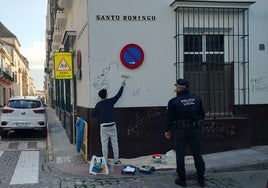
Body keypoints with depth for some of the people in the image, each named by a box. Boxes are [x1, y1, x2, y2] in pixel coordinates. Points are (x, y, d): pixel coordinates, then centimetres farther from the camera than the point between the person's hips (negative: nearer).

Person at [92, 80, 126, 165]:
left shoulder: (98, 105, -1)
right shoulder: (110, 101, -3)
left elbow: (94, 114, 4)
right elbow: (118, 95, 9)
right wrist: (122, 86, 21)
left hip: (103, 126, 0)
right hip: (112, 125, 0)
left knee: (104, 144, 5)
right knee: (114, 143, 8)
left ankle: (105, 161, 7)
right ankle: (116, 160, 12)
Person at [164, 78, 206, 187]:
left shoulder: (174, 101, -9)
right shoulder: (197, 99, 4)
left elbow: (169, 117, -6)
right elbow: (202, 114, 11)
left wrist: (167, 130, 5)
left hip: (180, 130, -4)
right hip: (195, 129, 4)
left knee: (180, 155, 5)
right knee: (197, 154, 11)